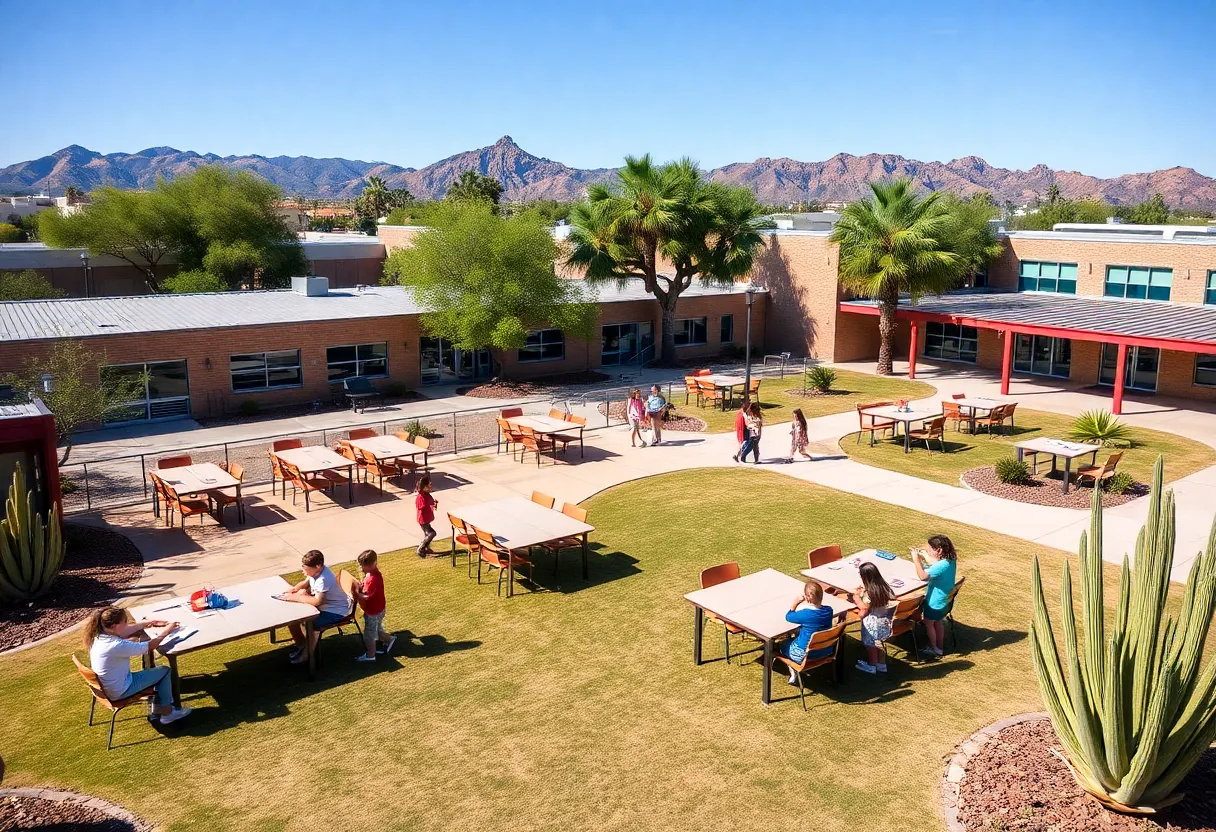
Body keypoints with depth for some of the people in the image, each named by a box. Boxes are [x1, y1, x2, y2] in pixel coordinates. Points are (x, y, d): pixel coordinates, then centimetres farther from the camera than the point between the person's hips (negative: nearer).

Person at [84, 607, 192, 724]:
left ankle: (157, 710, 33)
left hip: (106, 687, 9)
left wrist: (150, 621, 5)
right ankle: (167, 713, 17)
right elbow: (151, 645, -24)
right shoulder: (117, 646, -34)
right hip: (120, 691, -9)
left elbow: (126, 631, 9)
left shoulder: (99, 636, -9)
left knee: (158, 672, 21)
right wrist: (167, 630, -10)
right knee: (164, 671, 4)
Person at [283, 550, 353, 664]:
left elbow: (316, 601, -40)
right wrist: (293, 589, -8)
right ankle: (300, 645, 24)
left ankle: (306, 655, -4)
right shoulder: (315, 571, -7)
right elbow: (305, 583, 12)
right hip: (324, 604, 9)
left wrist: (296, 597, -33)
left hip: (336, 611, -9)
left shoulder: (323, 579, -33)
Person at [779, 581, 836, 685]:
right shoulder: (828, 610, -13)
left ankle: (793, 673, 24)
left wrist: (795, 603, 1)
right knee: (795, 637, 32)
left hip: (806, 655, -6)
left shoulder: (805, 614, -29)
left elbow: (788, 617, -8)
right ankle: (795, 672, 36)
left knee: (783, 644, 24)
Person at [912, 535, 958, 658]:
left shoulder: (941, 566, -36)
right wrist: (925, 556, 3)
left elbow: (923, 576, -45)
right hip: (945, 600, 8)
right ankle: (940, 647, 42)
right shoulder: (951, 560, -8)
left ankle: (934, 649, 32)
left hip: (935, 602, -8)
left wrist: (916, 559, -37)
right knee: (938, 622, 27)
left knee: (929, 623, 16)